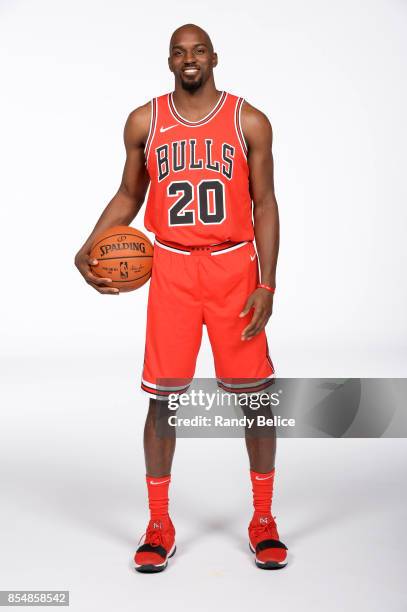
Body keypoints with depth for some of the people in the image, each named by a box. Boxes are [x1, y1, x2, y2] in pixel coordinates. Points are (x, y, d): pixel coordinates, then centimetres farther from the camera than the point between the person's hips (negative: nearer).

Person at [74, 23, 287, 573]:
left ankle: (263, 519, 19)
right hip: (171, 269, 1)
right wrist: (88, 249, 0)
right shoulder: (144, 122, 6)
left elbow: (265, 203, 2)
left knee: (255, 392, 2)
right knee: (163, 396, 1)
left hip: (235, 268, 0)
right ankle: (159, 524, 17)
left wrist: (267, 284, -6)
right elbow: (129, 195, 15)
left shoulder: (249, 121, 2)